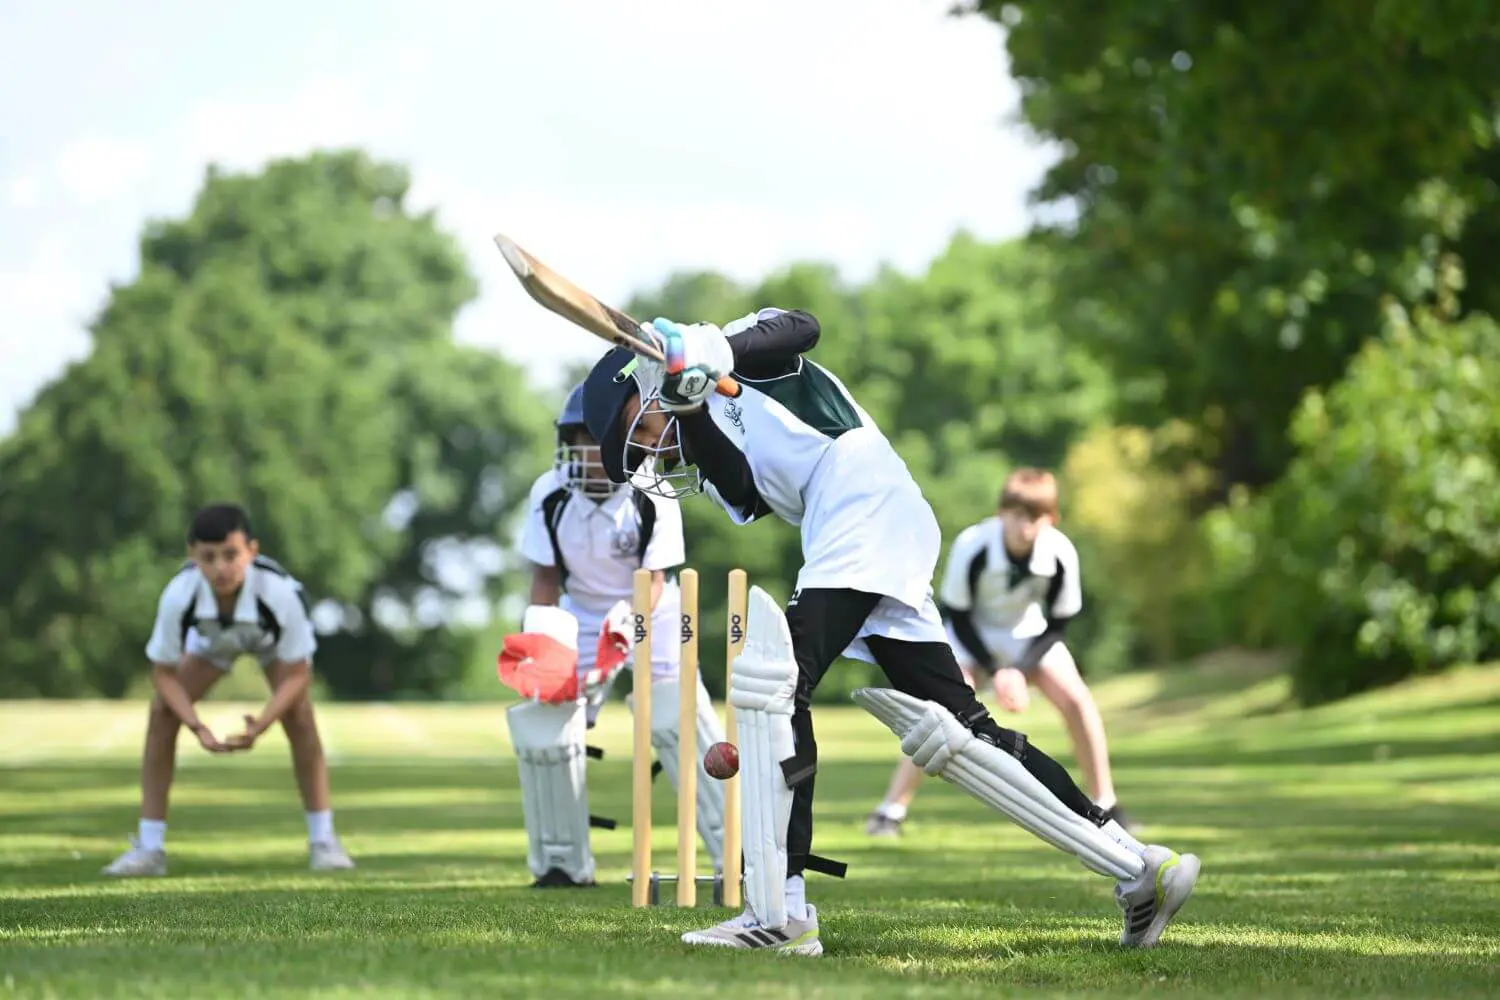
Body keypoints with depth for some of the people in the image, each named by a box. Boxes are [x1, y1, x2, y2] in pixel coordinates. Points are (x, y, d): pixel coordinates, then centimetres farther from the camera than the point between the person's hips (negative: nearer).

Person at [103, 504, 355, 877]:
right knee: (161, 713, -14)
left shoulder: (280, 592, -44)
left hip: (273, 637, -2)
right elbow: (164, 673, -25)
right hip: (211, 638, 2)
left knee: (298, 714, -24)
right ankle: (149, 848, -6)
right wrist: (198, 727, -38)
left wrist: (260, 725, -46)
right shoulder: (178, 595, -40)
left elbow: (297, 675, -31)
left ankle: (323, 840, -11)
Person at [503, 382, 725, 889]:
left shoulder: (653, 499, -23)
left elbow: (654, 579, -19)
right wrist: (539, 637, -21)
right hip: (580, 615, 3)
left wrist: (630, 622, -38)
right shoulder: (550, 495, -17)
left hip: (649, 613, -3)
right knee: (545, 726, -7)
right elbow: (546, 577, -7)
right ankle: (563, 863, 9)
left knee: (681, 723, -18)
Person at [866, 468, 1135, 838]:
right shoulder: (972, 546, -33)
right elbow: (957, 616, -20)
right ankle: (890, 812, -16)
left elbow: (1057, 624, -12)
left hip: (1029, 633, 2)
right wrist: (994, 670, -26)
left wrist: (1020, 669, -24)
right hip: (972, 631, -2)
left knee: (1075, 699, -16)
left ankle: (1105, 807, 1)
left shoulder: (1061, 554, -27)